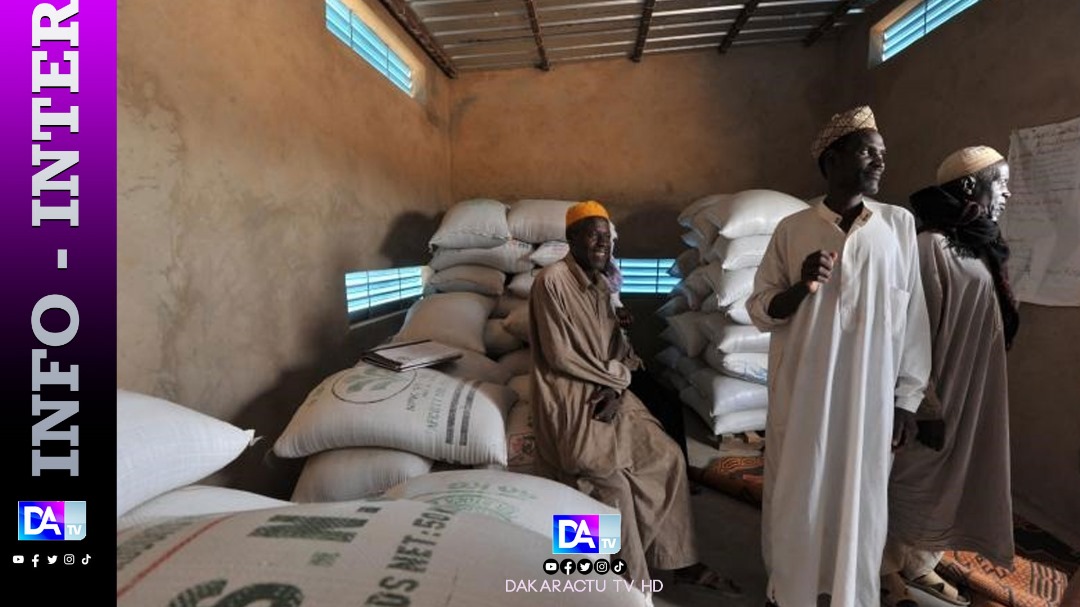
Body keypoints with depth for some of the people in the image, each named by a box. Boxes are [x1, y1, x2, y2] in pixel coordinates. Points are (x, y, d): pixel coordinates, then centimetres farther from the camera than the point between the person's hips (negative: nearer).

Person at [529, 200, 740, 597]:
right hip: (570, 400, -7)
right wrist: (615, 378, -11)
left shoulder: (600, 285, 10)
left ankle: (681, 562, 14)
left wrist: (616, 387, -10)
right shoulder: (552, 281, -14)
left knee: (668, 457, 0)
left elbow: (617, 347, 10)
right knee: (613, 482, -18)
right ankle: (631, 585, 3)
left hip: (608, 393, 8)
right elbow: (559, 356, -17)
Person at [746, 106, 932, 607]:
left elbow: (913, 316, 4)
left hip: (870, 395, 1)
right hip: (802, 392, -1)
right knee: (798, 496, 9)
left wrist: (908, 396, 2)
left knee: (860, 500, 10)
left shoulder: (900, 224, 4)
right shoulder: (792, 229, 0)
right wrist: (800, 287, -19)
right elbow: (758, 310, 0)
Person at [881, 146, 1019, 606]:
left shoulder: (977, 246, 10)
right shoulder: (930, 245, -18)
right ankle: (889, 566, 25)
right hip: (938, 391, -9)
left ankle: (919, 564, 35)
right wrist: (926, 404, -21)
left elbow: (985, 324, 17)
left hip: (972, 391, 9)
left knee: (952, 478, 17)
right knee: (916, 477, 5)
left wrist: (977, 394, 19)